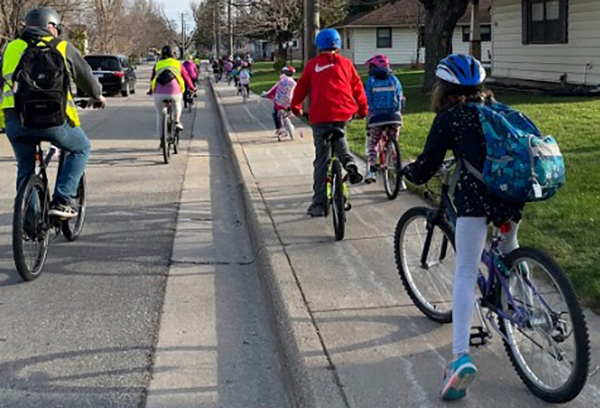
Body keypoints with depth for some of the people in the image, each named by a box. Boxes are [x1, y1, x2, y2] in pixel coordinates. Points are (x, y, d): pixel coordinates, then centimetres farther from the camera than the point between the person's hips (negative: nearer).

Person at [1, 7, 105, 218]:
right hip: (52, 119, -3)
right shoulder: (63, 48, 12)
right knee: (82, 149, 22)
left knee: (25, 168, 24)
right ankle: (61, 201, 10)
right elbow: (86, 77, 23)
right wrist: (97, 96, 44)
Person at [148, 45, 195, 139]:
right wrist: (192, 88, 37)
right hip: (174, 92, -1)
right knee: (178, 105, 33)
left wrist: (151, 90, 39)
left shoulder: (157, 65, 20)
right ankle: (177, 121, 12)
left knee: (160, 116, 14)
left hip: (159, 94, 1)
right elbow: (186, 77, 23)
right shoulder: (177, 64, 18)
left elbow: (153, 79, 23)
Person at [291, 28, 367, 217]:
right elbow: (357, 87, 12)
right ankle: (348, 162, 6)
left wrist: (296, 107, 30)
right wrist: (363, 109, 26)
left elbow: (301, 87, 13)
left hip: (320, 115, -2)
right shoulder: (345, 63, 9)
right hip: (344, 113, 2)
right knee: (338, 136, 35)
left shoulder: (312, 65, 7)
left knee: (321, 159, 1)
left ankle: (319, 204, 1)